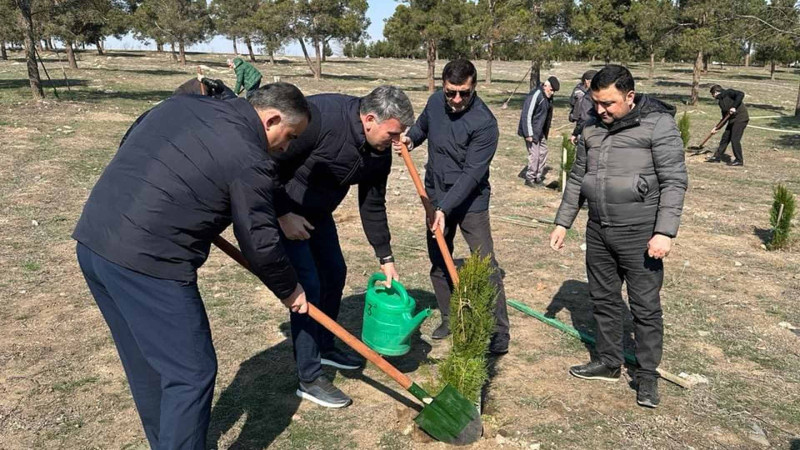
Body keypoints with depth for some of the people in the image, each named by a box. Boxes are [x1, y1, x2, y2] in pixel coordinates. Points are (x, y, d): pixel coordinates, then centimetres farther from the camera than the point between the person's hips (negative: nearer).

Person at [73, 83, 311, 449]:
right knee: (191, 373, 3)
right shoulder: (250, 160, -10)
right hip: (147, 263, -9)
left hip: (92, 240, 9)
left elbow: (129, 147, 23)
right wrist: (289, 290, 13)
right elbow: (260, 244, -4)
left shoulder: (182, 104, 12)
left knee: (145, 363, 22)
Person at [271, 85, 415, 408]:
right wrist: (283, 214, -25)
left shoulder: (380, 153, -8)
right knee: (308, 284, -11)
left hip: (317, 212, 8)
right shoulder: (320, 116, -33)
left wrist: (386, 258, 5)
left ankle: (324, 348, 36)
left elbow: (372, 206, 2)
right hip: (281, 209, -8)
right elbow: (270, 161, -27)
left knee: (334, 272, 13)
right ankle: (309, 380, 2)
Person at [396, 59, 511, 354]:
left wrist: (445, 209, -31)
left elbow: (471, 174, -26)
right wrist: (410, 138, -3)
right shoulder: (435, 102, -3)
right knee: (439, 262, 13)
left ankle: (499, 332, 1)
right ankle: (449, 318, 30)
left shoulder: (484, 123, -22)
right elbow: (422, 125, 20)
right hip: (436, 197, 6)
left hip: (471, 201, -6)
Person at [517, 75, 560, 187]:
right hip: (532, 131, -9)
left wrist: (546, 131, 16)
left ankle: (538, 177, 23)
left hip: (541, 131, 9)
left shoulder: (549, 97, 6)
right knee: (534, 154, -8)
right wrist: (529, 134, -22)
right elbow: (527, 115, -22)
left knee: (543, 153, 12)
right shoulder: (535, 95, -20)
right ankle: (529, 178, 7)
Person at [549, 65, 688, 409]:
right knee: (603, 299, 15)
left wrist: (664, 232, -19)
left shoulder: (658, 124, -10)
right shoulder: (592, 128, 8)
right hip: (598, 231, 6)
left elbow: (674, 181, -12)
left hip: (639, 234, -6)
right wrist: (562, 223, 13)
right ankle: (608, 362, 32)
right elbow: (577, 178, 15)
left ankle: (647, 375, 19)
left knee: (645, 306, 4)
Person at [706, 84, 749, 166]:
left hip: (740, 118, -9)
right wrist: (717, 128, 16)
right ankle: (717, 157, 21)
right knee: (725, 137, 12)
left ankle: (739, 160, 2)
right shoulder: (721, 101, 19)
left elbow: (741, 94, -22)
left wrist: (734, 107, -25)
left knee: (735, 139, -8)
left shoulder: (728, 93, -5)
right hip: (732, 120, 9)